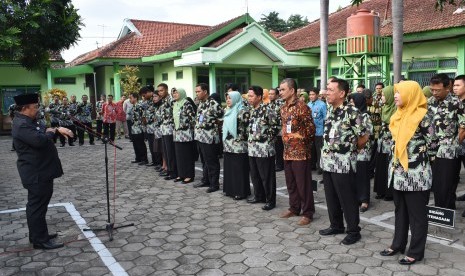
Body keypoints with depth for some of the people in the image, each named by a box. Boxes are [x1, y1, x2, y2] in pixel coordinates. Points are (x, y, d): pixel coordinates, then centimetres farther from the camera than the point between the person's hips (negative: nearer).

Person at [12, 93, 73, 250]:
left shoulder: (29, 121, 12)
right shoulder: (22, 125, -21)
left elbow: (44, 131, 24)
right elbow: (40, 140, -33)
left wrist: (58, 129, 4)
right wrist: (51, 132, -13)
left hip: (40, 170, 11)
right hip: (36, 173, -11)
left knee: (37, 205, 19)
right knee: (37, 206, -3)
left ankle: (38, 235, 31)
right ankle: (40, 241, 5)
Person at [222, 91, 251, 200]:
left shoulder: (243, 111, -10)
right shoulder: (228, 111, 15)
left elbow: (246, 127, -14)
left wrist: (238, 140, -15)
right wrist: (225, 141, 15)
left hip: (239, 146, -8)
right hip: (228, 145, 8)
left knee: (239, 169, -2)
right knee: (229, 168, 11)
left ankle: (241, 192, 6)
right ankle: (230, 189, 21)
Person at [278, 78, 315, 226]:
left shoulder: (302, 106, -14)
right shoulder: (283, 108, 11)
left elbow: (311, 128, -14)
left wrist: (300, 138, -6)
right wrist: (284, 138, 11)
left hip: (301, 152, -8)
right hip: (288, 151, 8)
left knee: (303, 184, -1)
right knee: (290, 183, 16)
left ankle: (308, 213, 10)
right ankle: (294, 208, 30)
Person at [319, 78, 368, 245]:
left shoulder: (352, 112, -14)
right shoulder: (330, 112, 9)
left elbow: (364, 137, -8)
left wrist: (350, 149, 5)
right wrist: (326, 152, 13)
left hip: (343, 164, -7)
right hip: (327, 162, 7)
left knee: (347, 200, 3)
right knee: (331, 198, 16)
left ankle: (353, 231, 17)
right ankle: (336, 225, 32)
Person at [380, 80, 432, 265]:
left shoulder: (421, 117, -13)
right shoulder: (398, 116, 10)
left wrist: (417, 157, 0)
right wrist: (393, 164, 12)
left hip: (416, 173, -8)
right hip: (399, 172, 8)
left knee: (417, 214, 5)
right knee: (400, 211, 17)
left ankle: (415, 252, 16)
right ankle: (398, 245, 30)